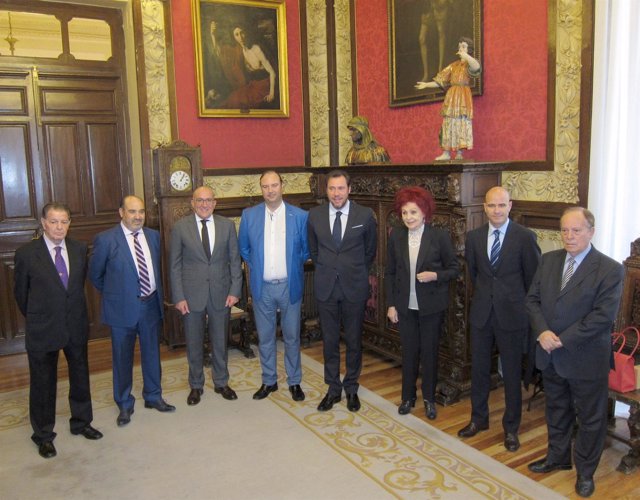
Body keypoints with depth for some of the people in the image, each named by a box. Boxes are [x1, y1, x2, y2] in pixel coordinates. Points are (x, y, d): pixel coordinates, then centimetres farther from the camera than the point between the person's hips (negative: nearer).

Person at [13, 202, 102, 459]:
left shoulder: (80, 249, -2)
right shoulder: (26, 253, -11)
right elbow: (21, 292, -1)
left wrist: (73, 310, 13)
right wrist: (35, 317, 8)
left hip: (76, 325, 4)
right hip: (42, 330, -3)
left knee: (80, 376, 17)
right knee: (43, 383, 10)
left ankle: (81, 422, 38)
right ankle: (43, 435, 29)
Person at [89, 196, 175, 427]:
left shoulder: (153, 236, 4)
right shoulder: (106, 239, -10)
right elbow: (95, 274, 1)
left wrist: (158, 295, 12)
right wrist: (113, 293, 7)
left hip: (151, 304, 4)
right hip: (123, 307, -4)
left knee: (152, 353, 16)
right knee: (122, 357, 9)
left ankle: (153, 396, 35)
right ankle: (124, 404, 26)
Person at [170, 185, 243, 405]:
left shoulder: (227, 225, 1)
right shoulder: (180, 227, -4)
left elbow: (235, 260, 3)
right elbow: (175, 265, -2)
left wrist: (235, 290, -4)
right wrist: (178, 297, -7)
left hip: (220, 294, 1)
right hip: (192, 294, -1)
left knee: (220, 341, 14)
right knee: (194, 344, 12)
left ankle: (221, 382, 33)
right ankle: (196, 385, 30)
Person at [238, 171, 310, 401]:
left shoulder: (300, 216, -4)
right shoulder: (249, 215, 0)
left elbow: (307, 249, 7)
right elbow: (243, 248, 13)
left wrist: (293, 266, 4)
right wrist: (256, 266, 7)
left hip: (290, 286, -1)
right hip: (262, 287, 1)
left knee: (292, 337, 10)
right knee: (265, 337, 12)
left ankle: (294, 382, 25)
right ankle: (269, 381, 28)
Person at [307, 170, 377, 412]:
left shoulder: (365, 215, -6)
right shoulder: (314, 215, -1)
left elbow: (370, 251, 7)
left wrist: (358, 273, 10)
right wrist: (325, 270, 11)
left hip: (354, 286, -1)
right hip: (325, 286, 2)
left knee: (354, 341, 10)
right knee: (329, 341, 11)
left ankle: (351, 389, 27)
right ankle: (333, 389, 26)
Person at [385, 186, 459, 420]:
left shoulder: (440, 236, -10)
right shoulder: (395, 236, -2)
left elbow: (454, 268, -3)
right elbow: (390, 272, 4)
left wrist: (435, 275, -22)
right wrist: (390, 304, 1)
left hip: (431, 305, -2)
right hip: (406, 305, 2)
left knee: (429, 351, 10)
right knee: (409, 351, 13)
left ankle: (429, 398, 28)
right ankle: (408, 396, 30)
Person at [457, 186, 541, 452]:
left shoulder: (525, 237, -10)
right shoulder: (474, 236, 2)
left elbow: (533, 278, -1)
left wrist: (525, 306, 5)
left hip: (512, 314, -3)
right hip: (481, 313, 4)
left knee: (512, 374, 9)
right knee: (479, 369, 14)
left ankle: (511, 427, 26)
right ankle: (479, 418, 33)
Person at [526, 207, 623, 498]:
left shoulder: (609, 269, -14)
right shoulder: (549, 260, 2)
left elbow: (604, 315, -20)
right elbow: (532, 299, 2)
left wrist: (563, 340, -20)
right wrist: (542, 332, -14)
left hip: (586, 359, -5)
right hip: (551, 355, 5)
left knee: (590, 418, 13)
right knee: (556, 411, 22)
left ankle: (585, 471, 33)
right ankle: (557, 457, 43)